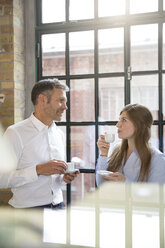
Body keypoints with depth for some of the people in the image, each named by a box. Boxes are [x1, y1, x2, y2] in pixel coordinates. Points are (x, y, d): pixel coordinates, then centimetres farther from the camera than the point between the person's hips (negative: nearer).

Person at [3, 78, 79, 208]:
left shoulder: (59, 133, 11)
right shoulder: (15, 133, -10)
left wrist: (64, 177, -1)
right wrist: (38, 170, -23)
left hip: (57, 206, 1)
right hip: (27, 209, 0)